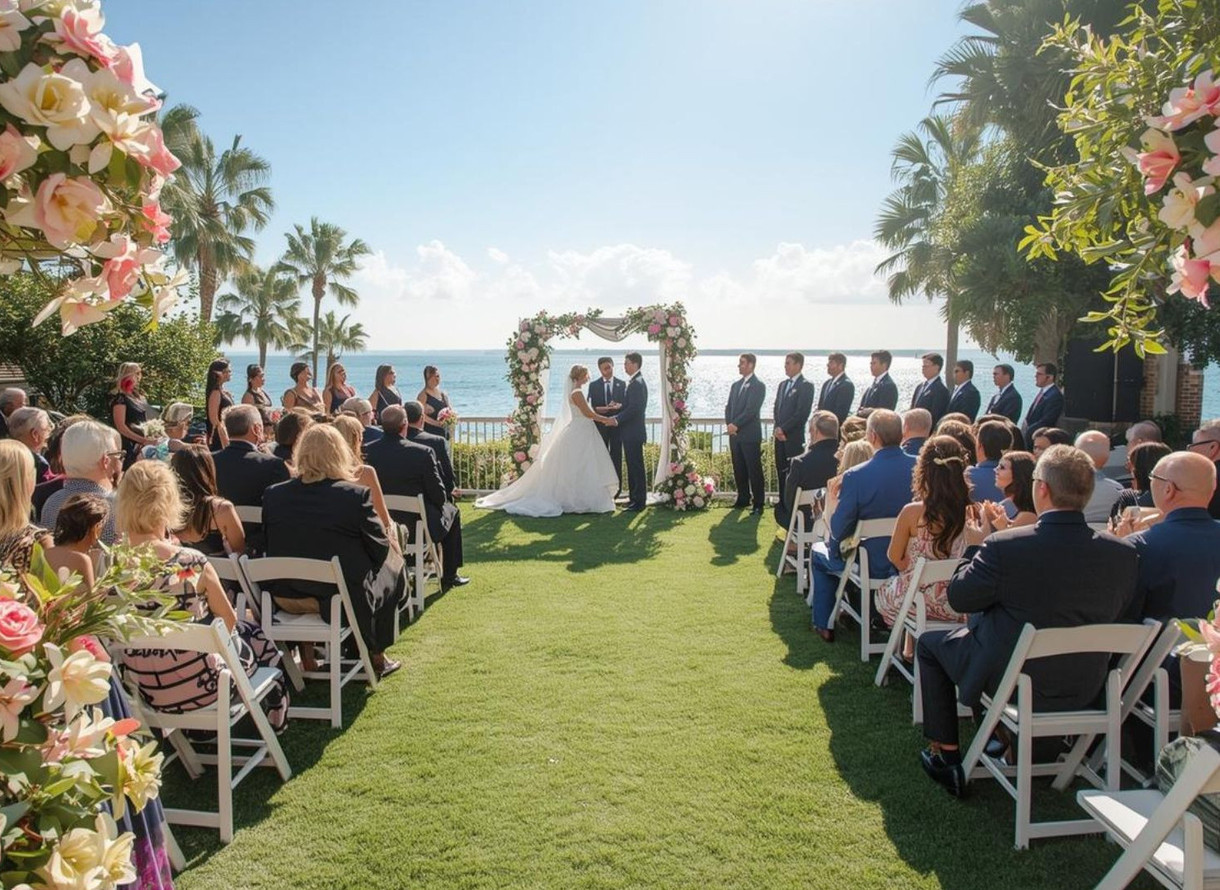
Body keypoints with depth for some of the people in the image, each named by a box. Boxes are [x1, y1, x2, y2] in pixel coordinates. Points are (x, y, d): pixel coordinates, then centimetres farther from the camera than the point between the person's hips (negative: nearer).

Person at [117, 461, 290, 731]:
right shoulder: (191, 563, -25)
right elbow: (229, 620, -9)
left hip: (145, 689, 5)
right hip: (198, 685, -5)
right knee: (257, 639, 27)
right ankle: (272, 726, 48)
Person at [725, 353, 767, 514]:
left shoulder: (758, 386, -6)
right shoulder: (735, 385, 17)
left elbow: (751, 409, -15)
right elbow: (728, 407, 15)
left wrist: (736, 425, -16)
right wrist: (729, 424, -2)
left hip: (750, 435, -7)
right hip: (735, 435, 7)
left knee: (754, 470, -4)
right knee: (739, 469, 11)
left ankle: (759, 504, 1)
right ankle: (743, 498, 23)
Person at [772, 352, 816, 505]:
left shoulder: (806, 386, -7)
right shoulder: (783, 385, 18)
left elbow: (802, 412, -14)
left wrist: (784, 429, -13)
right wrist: (778, 428, 2)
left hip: (794, 437, -7)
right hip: (780, 436, 7)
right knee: (781, 470, 9)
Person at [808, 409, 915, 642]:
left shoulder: (855, 476, -26)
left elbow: (839, 531, -20)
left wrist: (834, 500, 1)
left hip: (871, 566, -5)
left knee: (819, 553, 27)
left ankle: (824, 625, 31)